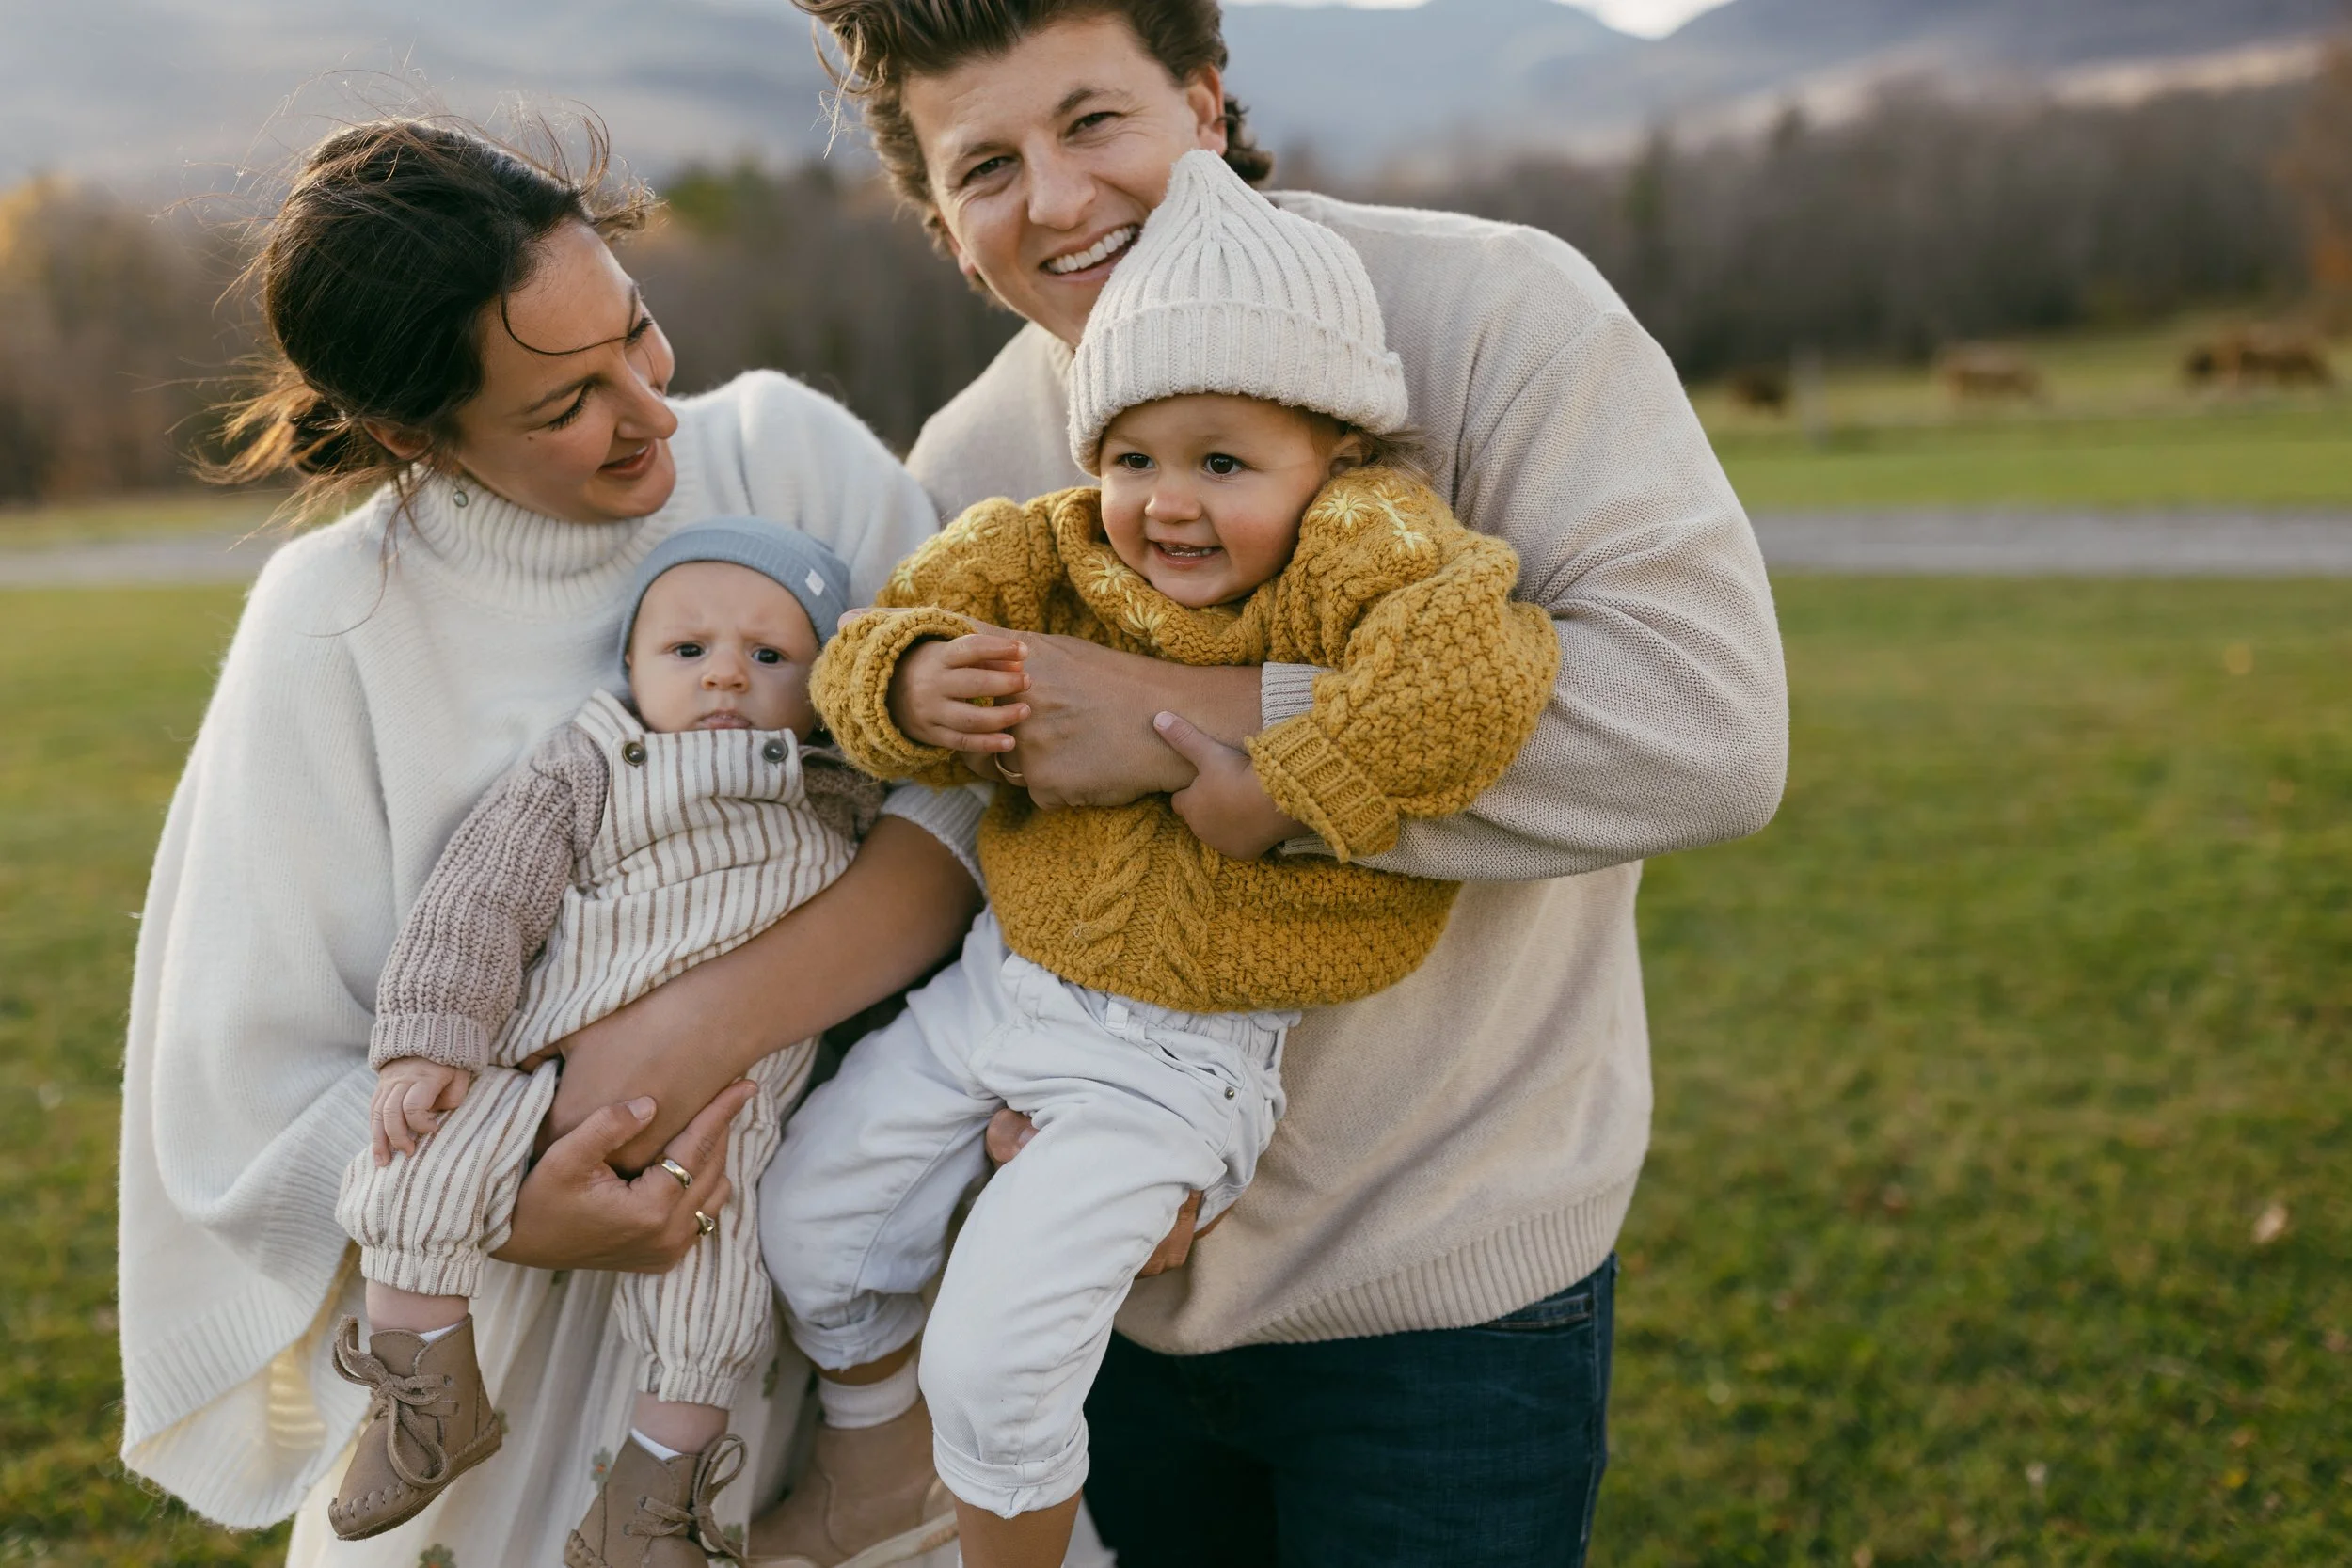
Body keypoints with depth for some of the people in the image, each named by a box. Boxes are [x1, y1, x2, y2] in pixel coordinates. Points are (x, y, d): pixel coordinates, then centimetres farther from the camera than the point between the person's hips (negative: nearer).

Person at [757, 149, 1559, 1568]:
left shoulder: (1356, 555, -19)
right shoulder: (1060, 562, -1)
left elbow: (1475, 668, -39)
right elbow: (871, 645, 1)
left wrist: (1261, 794, -33)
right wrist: (909, 690, -23)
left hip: (1176, 1056, -7)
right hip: (1004, 978, 7)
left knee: (994, 1349, -11)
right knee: (814, 1217, 18)